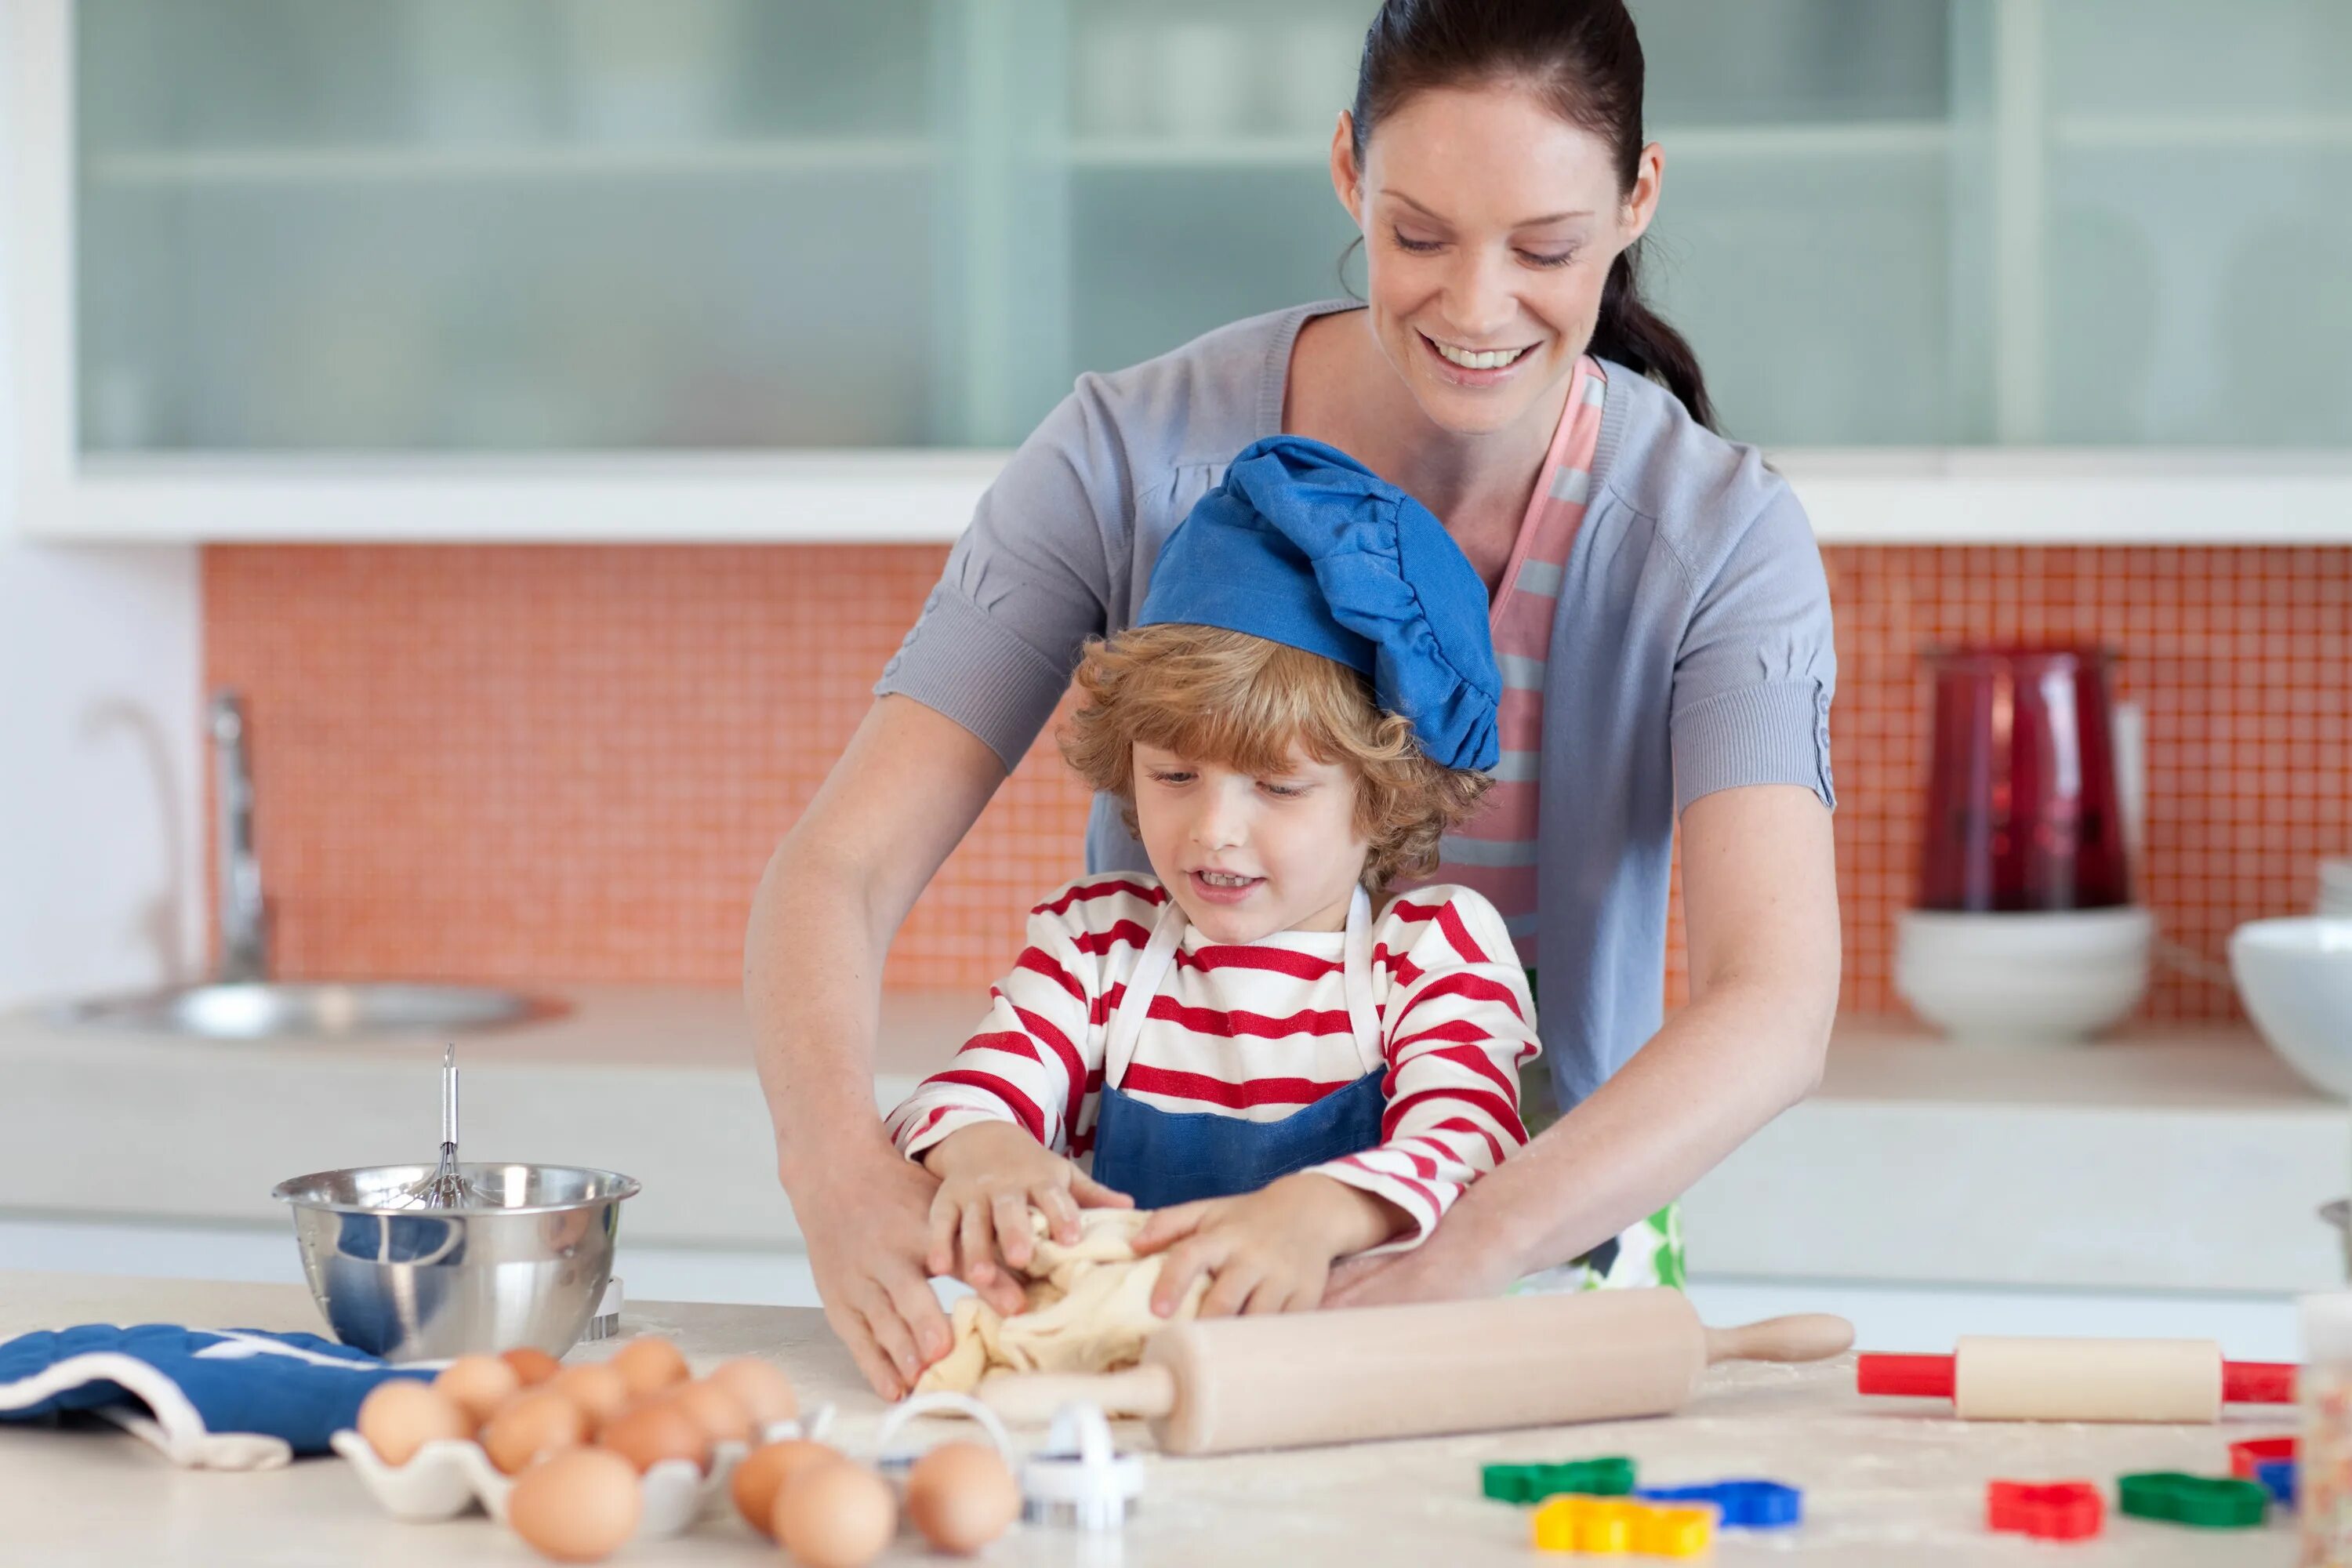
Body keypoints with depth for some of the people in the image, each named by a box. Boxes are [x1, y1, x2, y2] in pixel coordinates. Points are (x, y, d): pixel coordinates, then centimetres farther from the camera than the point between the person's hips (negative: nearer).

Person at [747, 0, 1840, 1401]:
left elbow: (1774, 1011, -24)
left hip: (1532, 1279, 0)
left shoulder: (1718, 536, -11)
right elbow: (839, 869, -13)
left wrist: (1455, 1261, -41)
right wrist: (842, 1166, -35)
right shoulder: (1138, 455, -10)